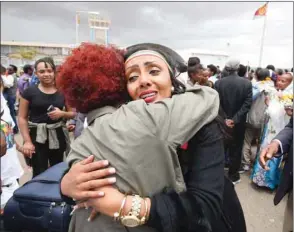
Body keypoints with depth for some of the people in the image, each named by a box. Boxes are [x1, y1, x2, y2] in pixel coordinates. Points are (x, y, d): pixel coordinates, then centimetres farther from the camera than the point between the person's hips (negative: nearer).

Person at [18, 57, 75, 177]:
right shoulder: (30, 91, -3)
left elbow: (73, 113, 9)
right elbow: (22, 118, -2)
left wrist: (62, 113, -13)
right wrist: (27, 141, -10)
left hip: (57, 136, 2)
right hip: (37, 137, -2)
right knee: (39, 173, -1)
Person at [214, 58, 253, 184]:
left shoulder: (218, 83, -8)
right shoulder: (247, 83, -8)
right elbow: (247, 103, -14)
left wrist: (225, 119, -11)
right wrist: (235, 119, -15)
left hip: (223, 122, 1)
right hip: (239, 123, 0)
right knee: (236, 149, 13)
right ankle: (233, 175, 23)